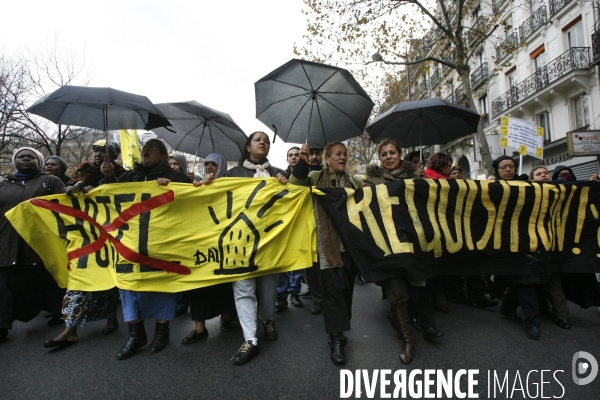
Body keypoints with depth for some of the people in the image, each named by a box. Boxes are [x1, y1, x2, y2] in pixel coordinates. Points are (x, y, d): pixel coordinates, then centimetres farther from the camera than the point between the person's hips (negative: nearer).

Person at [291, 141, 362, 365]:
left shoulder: (355, 183, 14)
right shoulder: (316, 178, 7)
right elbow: (294, 186, -8)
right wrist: (302, 161, -16)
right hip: (328, 244, -3)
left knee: (347, 287, 10)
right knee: (333, 287, -7)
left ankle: (339, 331, 27)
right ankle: (336, 338, 0)